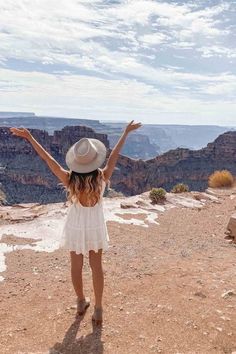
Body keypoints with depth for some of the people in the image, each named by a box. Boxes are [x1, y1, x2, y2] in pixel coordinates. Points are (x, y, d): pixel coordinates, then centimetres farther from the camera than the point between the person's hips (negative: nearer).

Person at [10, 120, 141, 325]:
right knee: (96, 266, 14)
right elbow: (114, 156, -13)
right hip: (95, 227, 0)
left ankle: (81, 303, 38)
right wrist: (126, 132, -2)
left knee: (76, 266, 19)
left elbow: (48, 159, -20)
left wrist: (29, 137, -13)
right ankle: (98, 309, 24)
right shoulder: (102, 178, -22)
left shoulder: (69, 180, -22)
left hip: (75, 227, 0)